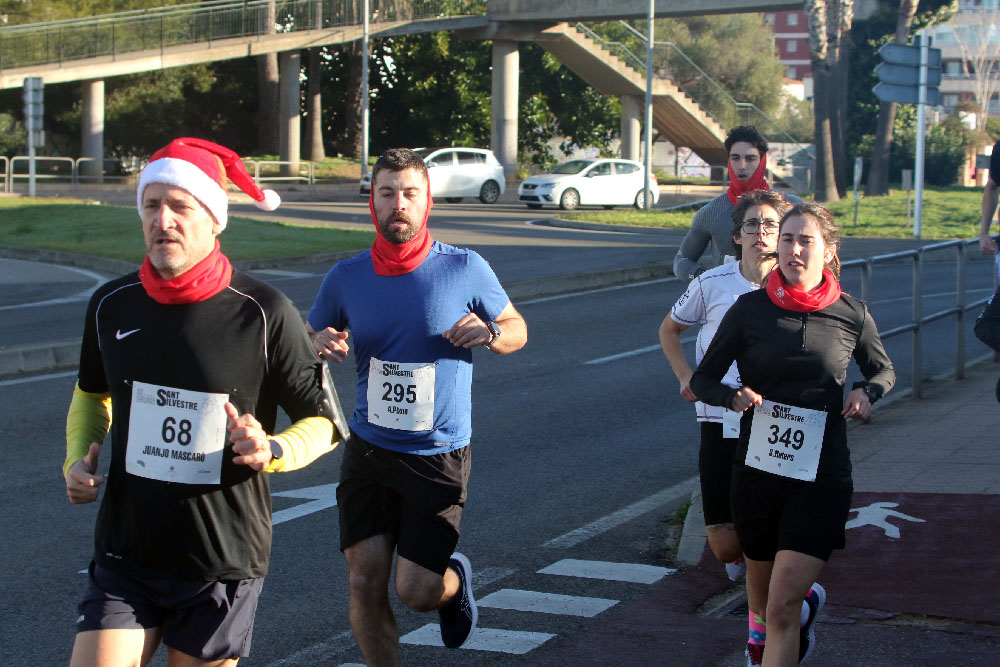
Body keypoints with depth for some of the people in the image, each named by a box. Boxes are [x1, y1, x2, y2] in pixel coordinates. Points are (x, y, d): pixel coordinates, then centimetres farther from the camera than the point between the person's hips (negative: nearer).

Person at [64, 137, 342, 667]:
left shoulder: (264, 314, -10)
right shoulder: (111, 305, 2)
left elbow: (322, 421, -1)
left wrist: (272, 451, -21)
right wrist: (78, 458, 3)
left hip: (224, 564, -2)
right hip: (125, 557, 2)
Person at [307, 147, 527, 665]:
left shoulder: (465, 269, -6)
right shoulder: (346, 278, 0)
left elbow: (517, 329, 7)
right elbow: (310, 339, 14)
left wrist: (490, 333, -18)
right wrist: (320, 345, -11)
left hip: (438, 457, -2)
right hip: (368, 450, 2)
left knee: (416, 591, -3)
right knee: (365, 582, -2)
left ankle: (455, 579, 32)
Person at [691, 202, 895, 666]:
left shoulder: (852, 315, -1)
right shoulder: (749, 309, -3)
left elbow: (883, 370, 17)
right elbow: (702, 379, 2)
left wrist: (867, 391, -6)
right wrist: (734, 397, -19)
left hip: (821, 480, -2)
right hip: (756, 472, 2)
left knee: (781, 610, -13)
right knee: (762, 601, 20)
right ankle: (809, 597, 54)